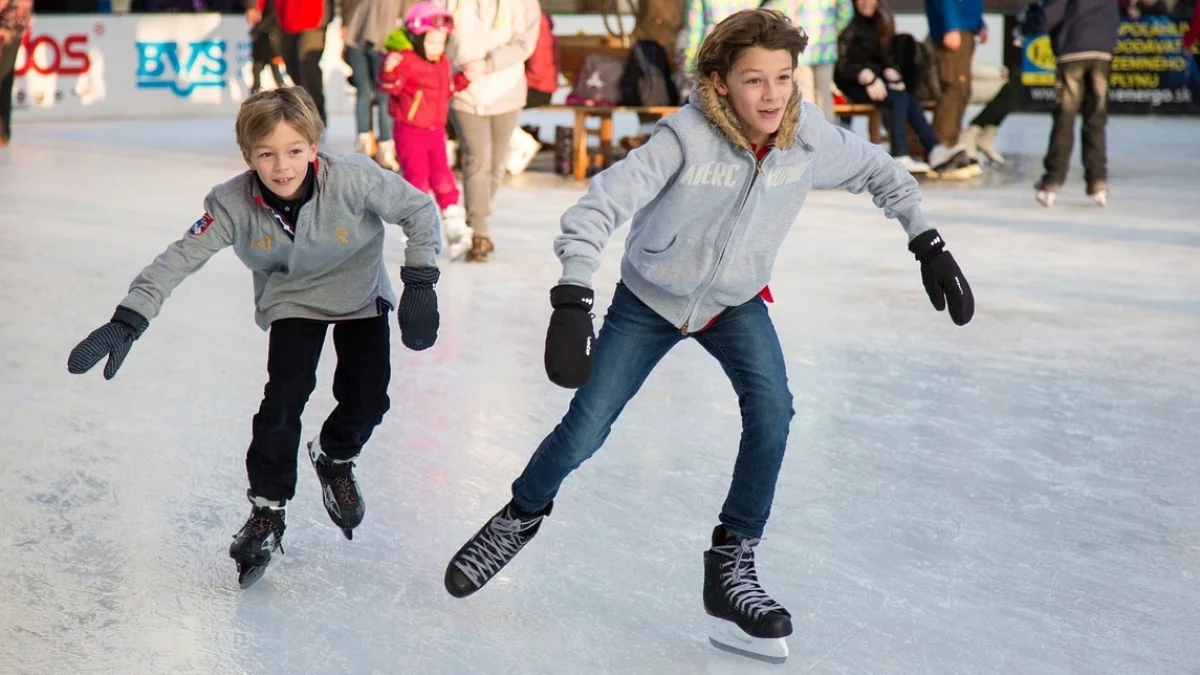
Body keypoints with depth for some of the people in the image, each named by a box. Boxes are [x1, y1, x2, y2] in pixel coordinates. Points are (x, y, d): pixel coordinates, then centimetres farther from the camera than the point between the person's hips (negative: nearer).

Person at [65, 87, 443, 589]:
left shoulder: (354, 180, -33)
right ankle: (267, 510, 1)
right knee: (285, 396, -15)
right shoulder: (233, 205, -28)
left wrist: (419, 284, -25)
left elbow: (419, 210, -21)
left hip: (360, 294, 0)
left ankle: (334, 459, 29)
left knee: (367, 398, -6)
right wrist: (127, 321, -37)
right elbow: (179, 259, -27)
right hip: (291, 300, 0)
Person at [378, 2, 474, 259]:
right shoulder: (406, 61, -16)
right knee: (417, 179, -3)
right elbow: (389, 86, -27)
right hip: (410, 132, -6)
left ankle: (455, 228, 7)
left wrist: (463, 78, 13)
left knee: (443, 177, 5)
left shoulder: (442, 63, 9)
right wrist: (389, 71, -45)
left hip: (436, 131, 6)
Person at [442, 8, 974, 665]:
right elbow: (599, 206, -38)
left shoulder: (810, 137, -20)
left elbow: (878, 171, 0)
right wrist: (573, 302, -48)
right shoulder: (687, 137, -33)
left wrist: (927, 243, -3)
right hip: (649, 299, -2)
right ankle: (522, 515, 32)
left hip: (735, 303, 3)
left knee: (771, 408, -21)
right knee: (584, 429, 0)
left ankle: (730, 566, -7)